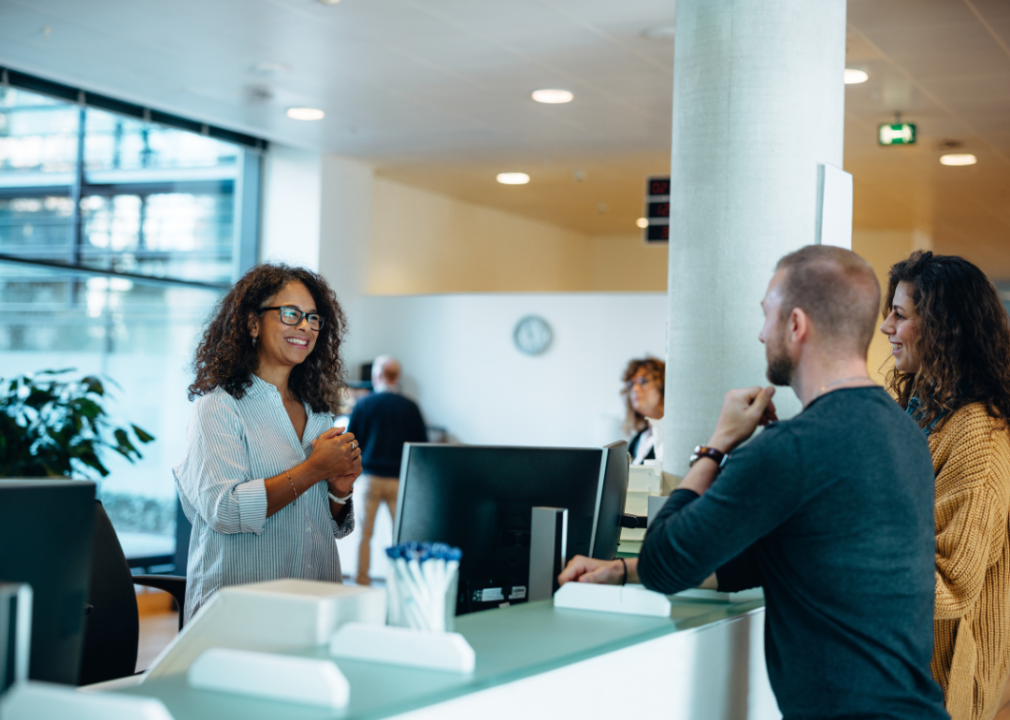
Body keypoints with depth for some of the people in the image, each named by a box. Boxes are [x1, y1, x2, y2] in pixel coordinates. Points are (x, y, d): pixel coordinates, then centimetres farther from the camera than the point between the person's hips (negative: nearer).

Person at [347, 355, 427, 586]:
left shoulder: (363, 405, -1)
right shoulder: (410, 407, 0)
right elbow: (423, 445, 5)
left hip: (369, 477, 0)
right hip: (400, 479, 0)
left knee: (365, 533, 7)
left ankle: (362, 583, 6)